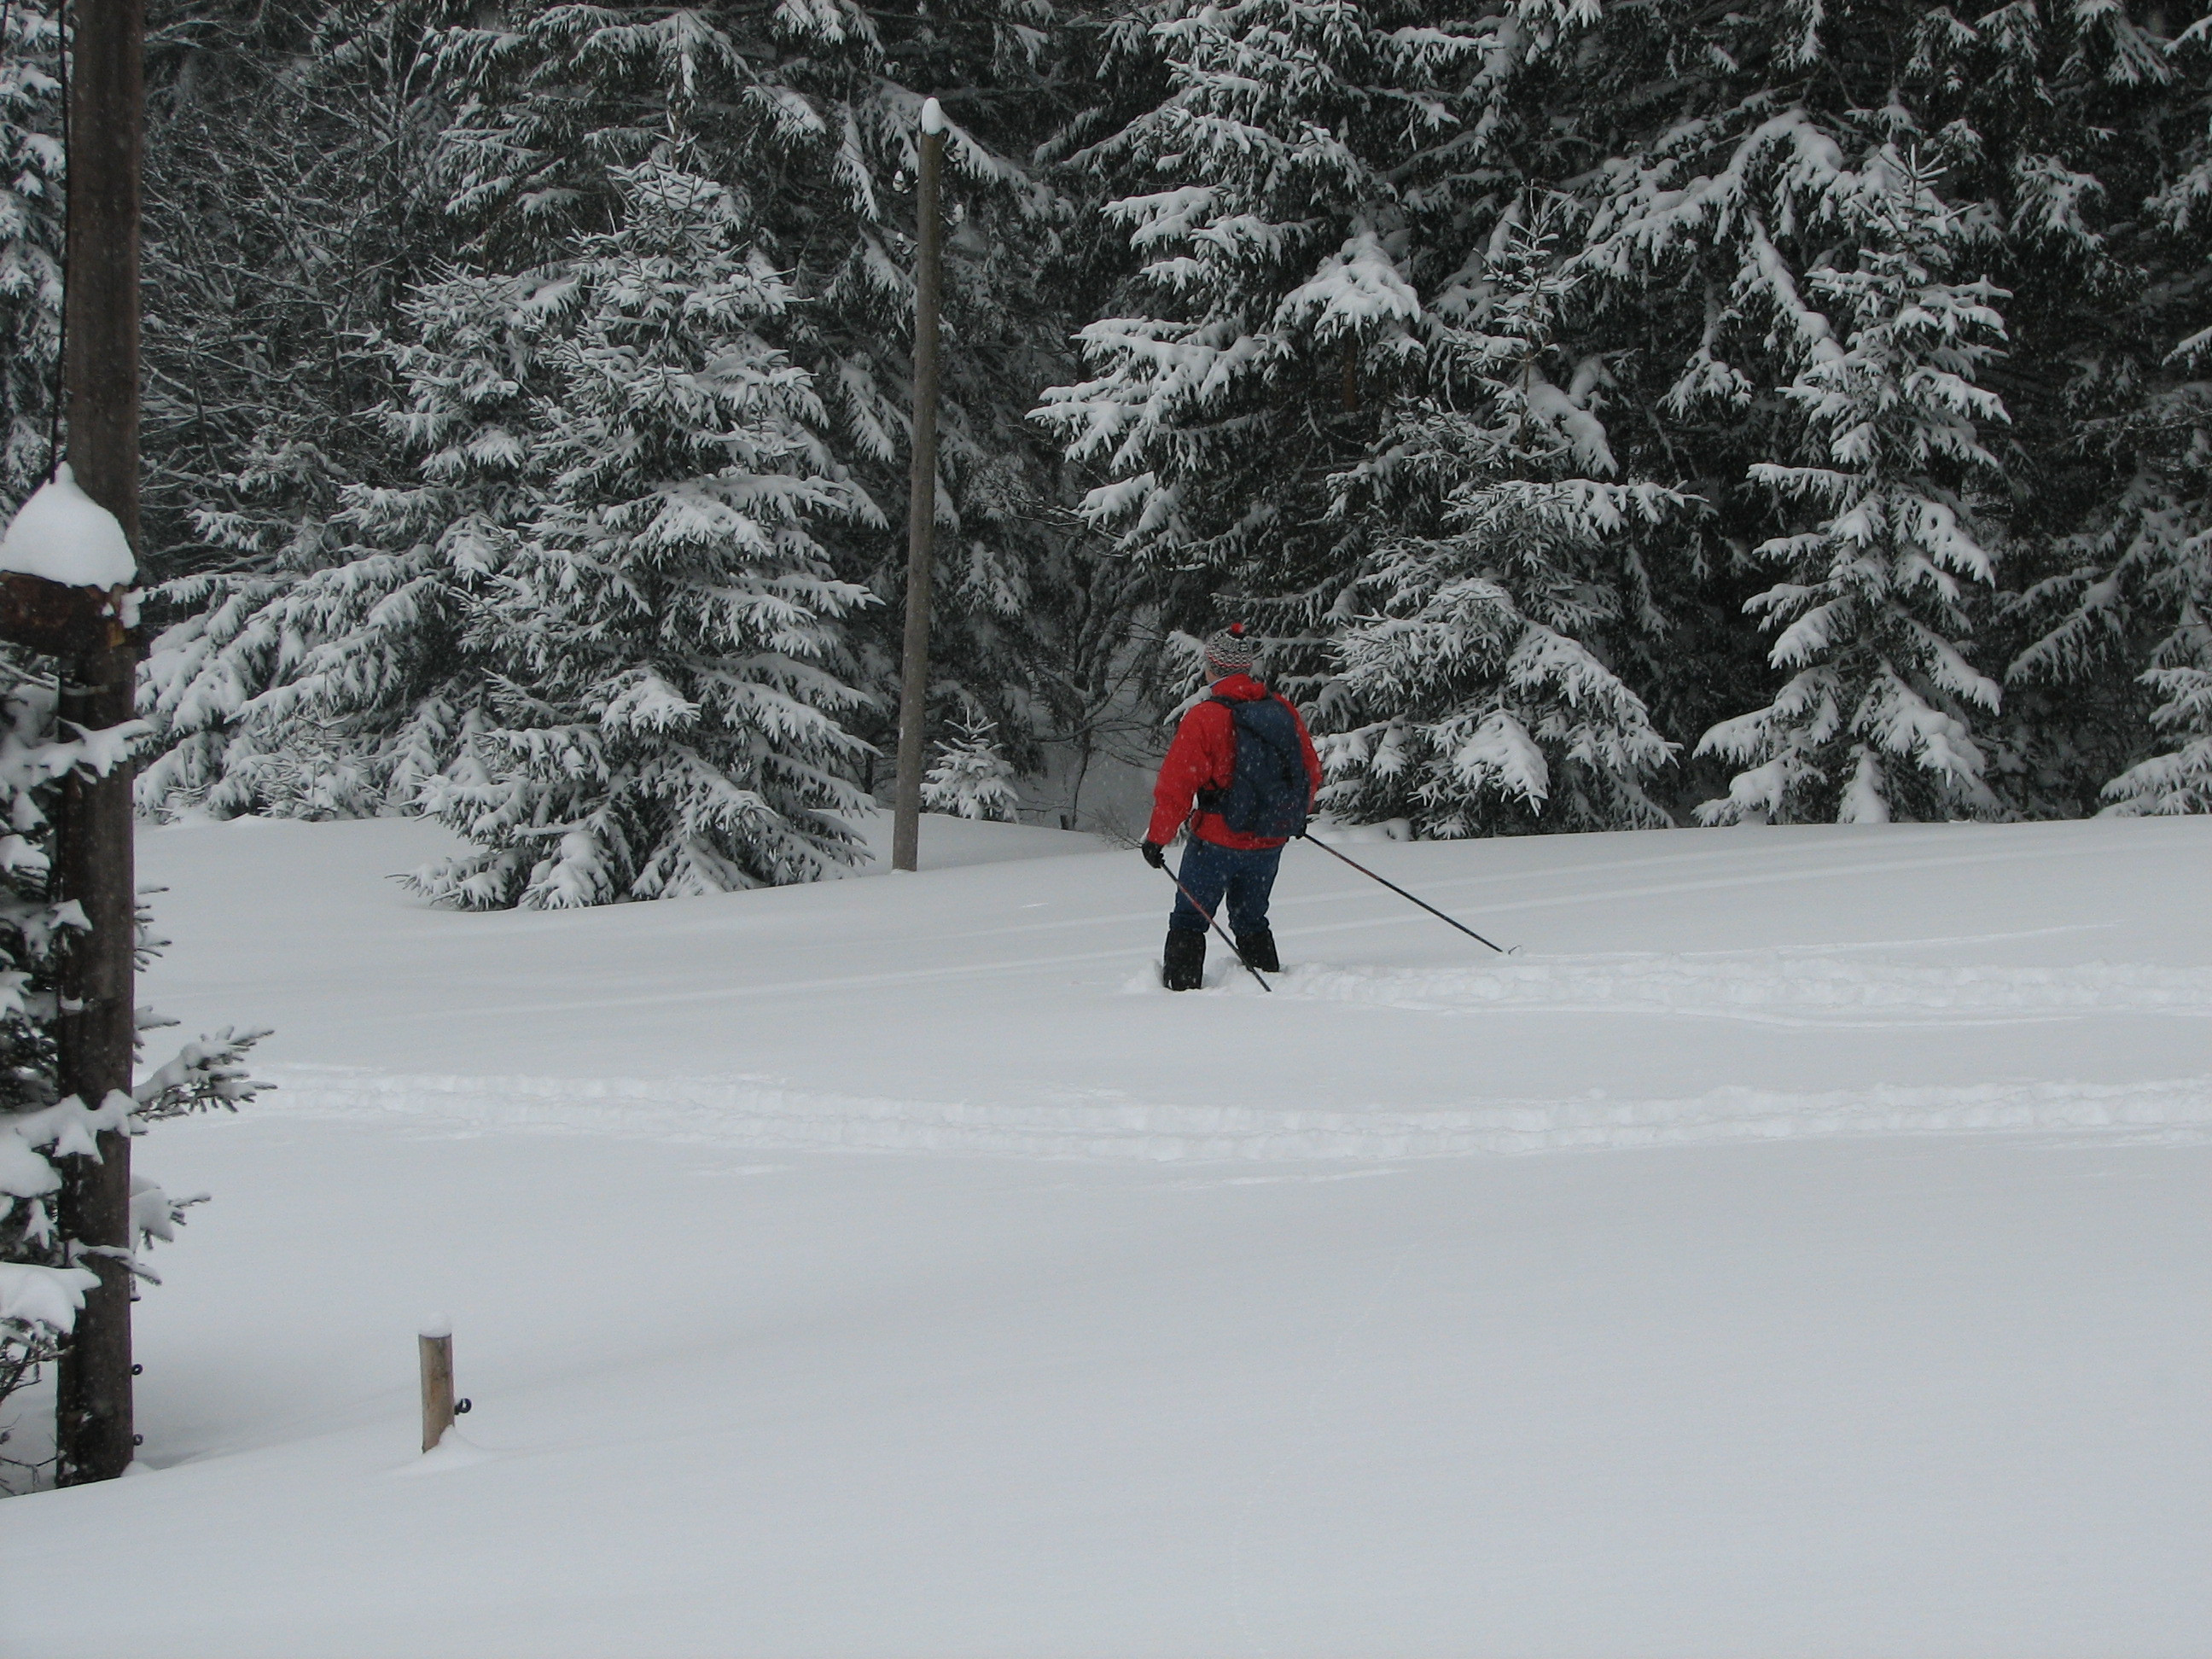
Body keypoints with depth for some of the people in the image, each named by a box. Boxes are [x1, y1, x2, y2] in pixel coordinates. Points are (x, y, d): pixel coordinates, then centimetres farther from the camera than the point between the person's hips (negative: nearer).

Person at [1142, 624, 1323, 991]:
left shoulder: (1205, 718, -17)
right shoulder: (1283, 711, -1)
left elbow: (1176, 785, -14)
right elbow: (1311, 772, 11)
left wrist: (1157, 837, -3)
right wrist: (1296, 816, 29)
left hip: (1217, 842, -5)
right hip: (1271, 841, 5)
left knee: (1189, 920, 8)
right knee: (1251, 920, 22)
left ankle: (1182, 988, 2)